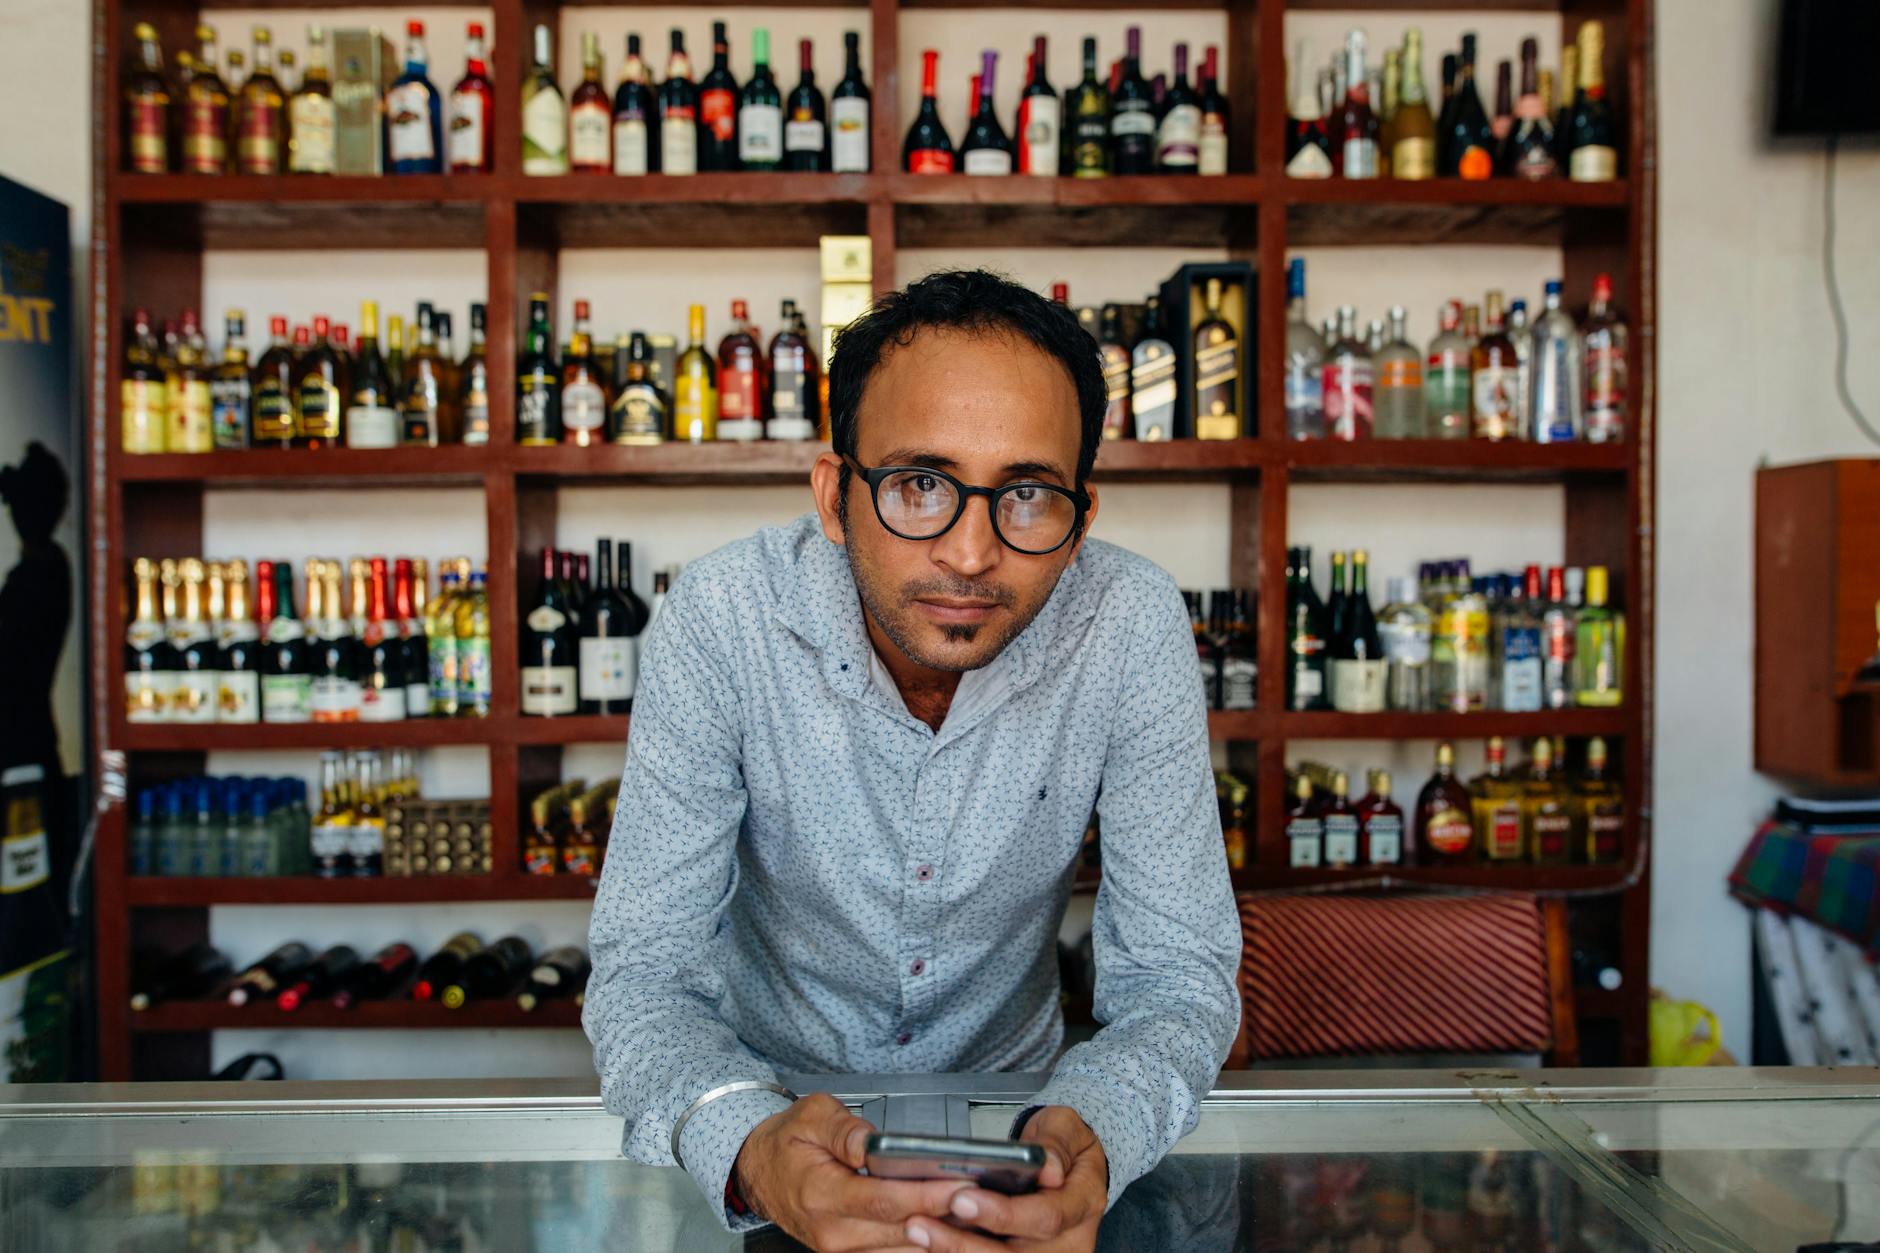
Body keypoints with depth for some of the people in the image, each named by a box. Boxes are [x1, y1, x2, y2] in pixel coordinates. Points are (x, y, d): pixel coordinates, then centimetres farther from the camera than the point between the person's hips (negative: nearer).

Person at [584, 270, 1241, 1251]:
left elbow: (1174, 974, -14)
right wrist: (750, 1149, -38)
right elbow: (642, 973, -17)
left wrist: (1093, 1135, -35)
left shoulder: (1131, 627, -19)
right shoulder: (722, 620, -20)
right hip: (768, 1088, 0)